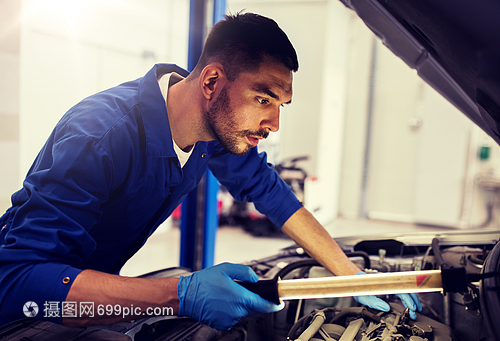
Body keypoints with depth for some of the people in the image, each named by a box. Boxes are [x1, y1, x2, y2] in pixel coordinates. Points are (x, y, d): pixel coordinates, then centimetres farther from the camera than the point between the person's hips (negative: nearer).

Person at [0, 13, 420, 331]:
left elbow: (269, 190, -4)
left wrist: (352, 275, -7)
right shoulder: (102, 132, -35)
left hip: (102, 288, 6)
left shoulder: (221, 126, -14)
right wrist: (180, 295, -47)